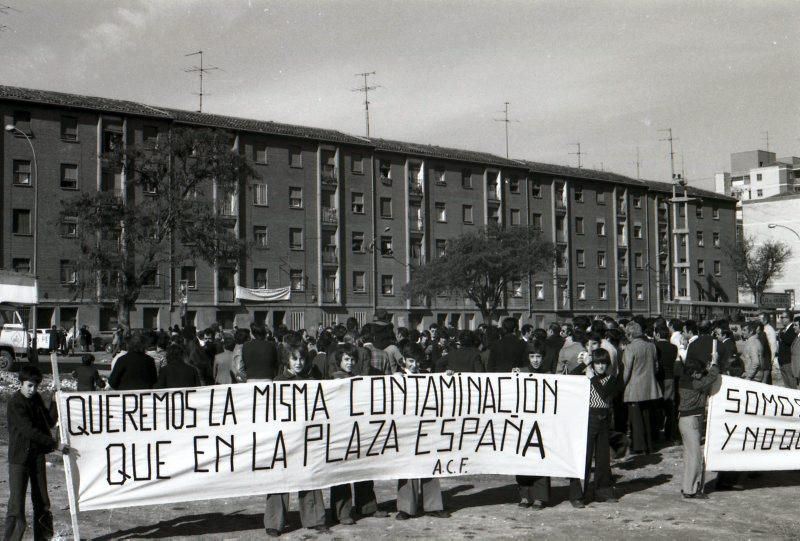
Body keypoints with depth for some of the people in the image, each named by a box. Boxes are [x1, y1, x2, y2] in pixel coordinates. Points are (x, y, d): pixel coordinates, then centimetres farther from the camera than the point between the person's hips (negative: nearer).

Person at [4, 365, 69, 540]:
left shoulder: (37, 398, 7)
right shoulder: (15, 402, -15)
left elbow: (49, 422, 21)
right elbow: (29, 430, -23)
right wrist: (55, 445, -23)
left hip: (37, 454, 7)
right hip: (20, 456, -7)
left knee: (41, 500, 11)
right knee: (16, 501, -8)